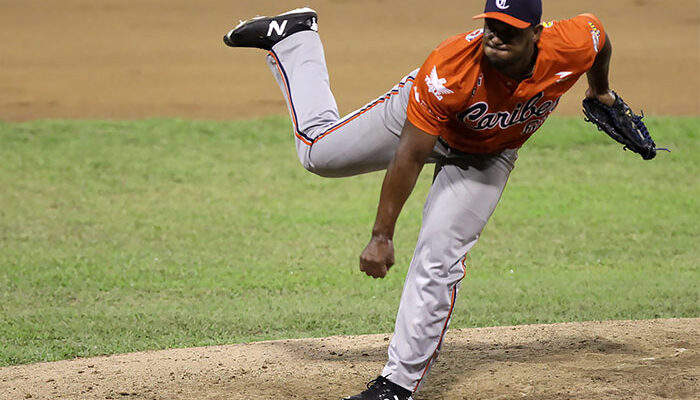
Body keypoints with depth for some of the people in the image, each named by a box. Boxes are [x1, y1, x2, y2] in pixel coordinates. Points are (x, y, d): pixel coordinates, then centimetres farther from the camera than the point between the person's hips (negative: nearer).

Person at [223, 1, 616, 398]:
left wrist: (600, 91, 11)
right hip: (422, 117, -1)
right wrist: (382, 237, -32)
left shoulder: (572, 46, -35)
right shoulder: (448, 71, -41)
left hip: (487, 157, 1)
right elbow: (409, 159, -34)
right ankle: (294, 36, 30)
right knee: (320, 151, 10)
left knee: (438, 257, -11)